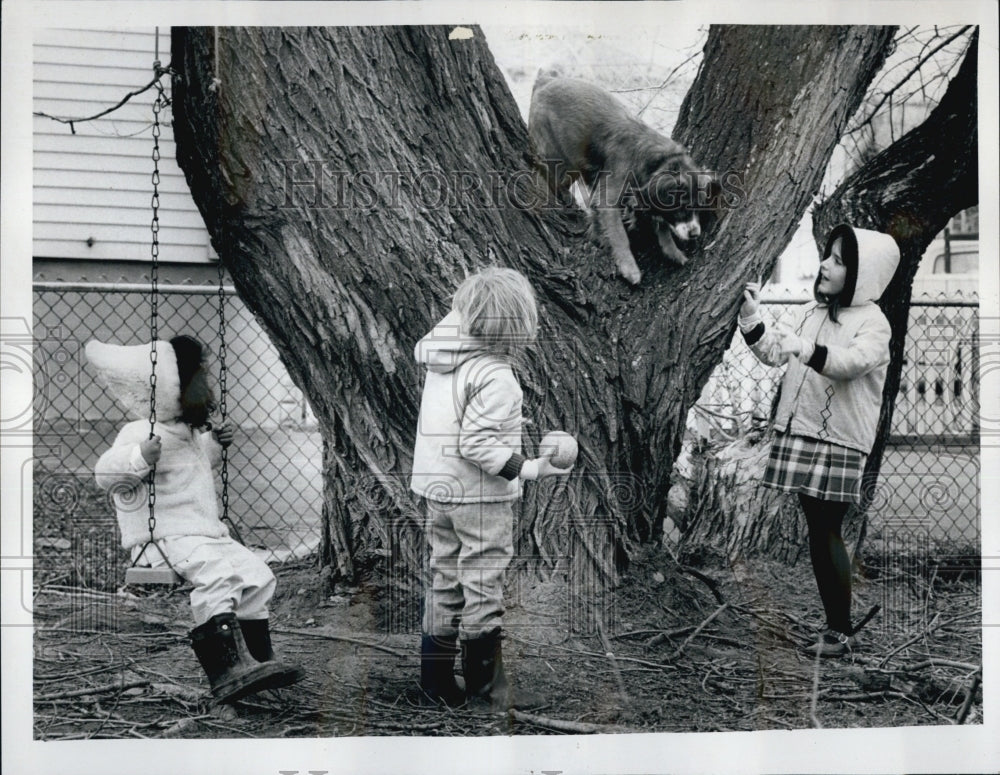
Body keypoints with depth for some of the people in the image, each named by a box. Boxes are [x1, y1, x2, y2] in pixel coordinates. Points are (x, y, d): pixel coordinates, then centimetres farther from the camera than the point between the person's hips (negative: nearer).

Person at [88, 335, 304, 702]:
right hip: (163, 542, -10)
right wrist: (141, 458, -38)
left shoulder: (189, 435, 20)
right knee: (217, 573, -33)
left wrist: (215, 446, 28)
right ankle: (226, 669, -39)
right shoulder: (141, 434, -11)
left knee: (256, 574, -5)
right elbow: (106, 473, -23)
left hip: (205, 535, 10)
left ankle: (256, 659, 0)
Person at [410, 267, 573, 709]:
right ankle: (486, 686, 11)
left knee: (444, 581, 15)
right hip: (479, 496, -8)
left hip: (437, 490, 8)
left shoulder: (441, 356, 0)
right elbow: (477, 445, -25)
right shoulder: (494, 377, -22)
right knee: (483, 588, 2)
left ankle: (437, 682, 21)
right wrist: (531, 469, -22)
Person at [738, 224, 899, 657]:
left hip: (839, 441, -6)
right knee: (816, 532, 9)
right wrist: (752, 317, 0)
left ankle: (844, 631, 4)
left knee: (828, 533, -6)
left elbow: (851, 362, -26)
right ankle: (834, 626, 17)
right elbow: (775, 354, 14)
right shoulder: (814, 311, 14)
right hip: (801, 433, 7)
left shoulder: (873, 323, -7)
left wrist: (803, 347, -41)